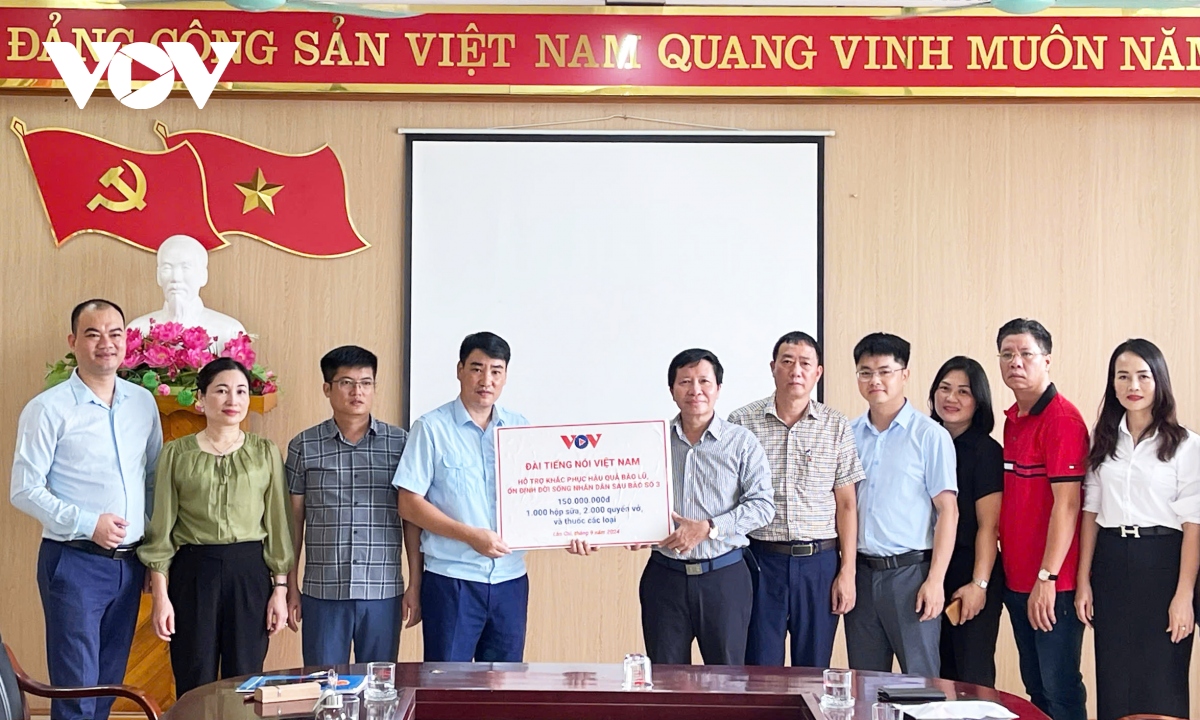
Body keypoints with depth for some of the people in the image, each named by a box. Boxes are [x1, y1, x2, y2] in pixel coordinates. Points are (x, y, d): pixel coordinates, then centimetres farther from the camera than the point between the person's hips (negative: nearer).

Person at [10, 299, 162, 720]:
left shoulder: (143, 403, 7)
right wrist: (88, 524, -18)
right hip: (73, 562, -5)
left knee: (108, 685, 14)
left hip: (129, 562, 5)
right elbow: (24, 491, -10)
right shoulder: (48, 409, -8)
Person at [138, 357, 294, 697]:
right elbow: (161, 529, 2)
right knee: (195, 686, 5)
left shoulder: (266, 453, 5)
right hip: (193, 571, -1)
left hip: (250, 571, 1)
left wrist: (280, 587, 1)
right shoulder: (176, 454, 2)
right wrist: (160, 595, -3)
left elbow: (278, 524, 6)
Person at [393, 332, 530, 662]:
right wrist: (469, 535, -15)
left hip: (510, 577, 4)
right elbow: (409, 504, -7)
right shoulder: (432, 428, -3)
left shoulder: (519, 427, 10)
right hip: (451, 578, -4)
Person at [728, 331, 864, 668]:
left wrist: (847, 572, 0)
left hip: (819, 562, 1)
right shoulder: (742, 422, 1)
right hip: (760, 559, -1)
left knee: (815, 671, 8)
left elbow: (846, 504, 6)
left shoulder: (837, 426, 5)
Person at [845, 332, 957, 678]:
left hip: (910, 572, -4)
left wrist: (935, 580, -13)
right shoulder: (849, 435, 8)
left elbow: (948, 510, -7)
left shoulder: (929, 435, -4)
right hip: (861, 572, 4)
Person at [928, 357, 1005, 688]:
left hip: (969, 573, -5)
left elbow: (988, 525, -10)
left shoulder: (986, 451, -6)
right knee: (939, 676, 12)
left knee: (972, 678, -2)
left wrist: (979, 584, -17)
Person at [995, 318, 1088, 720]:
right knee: (1034, 686, 16)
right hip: (1017, 581, 8)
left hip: (1052, 585, -8)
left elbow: (1066, 504, -18)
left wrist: (1047, 578, -20)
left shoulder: (1062, 419, -13)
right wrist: (1015, 572, 11)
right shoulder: (1012, 420, 12)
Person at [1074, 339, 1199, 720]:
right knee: (1113, 679, 8)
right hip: (1111, 563, 4)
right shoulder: (1103, 442, 9)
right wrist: (1083, 582, 5)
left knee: (1161, 686, 1)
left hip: (1161, 563, -4)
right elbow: (1090, 512, 9)